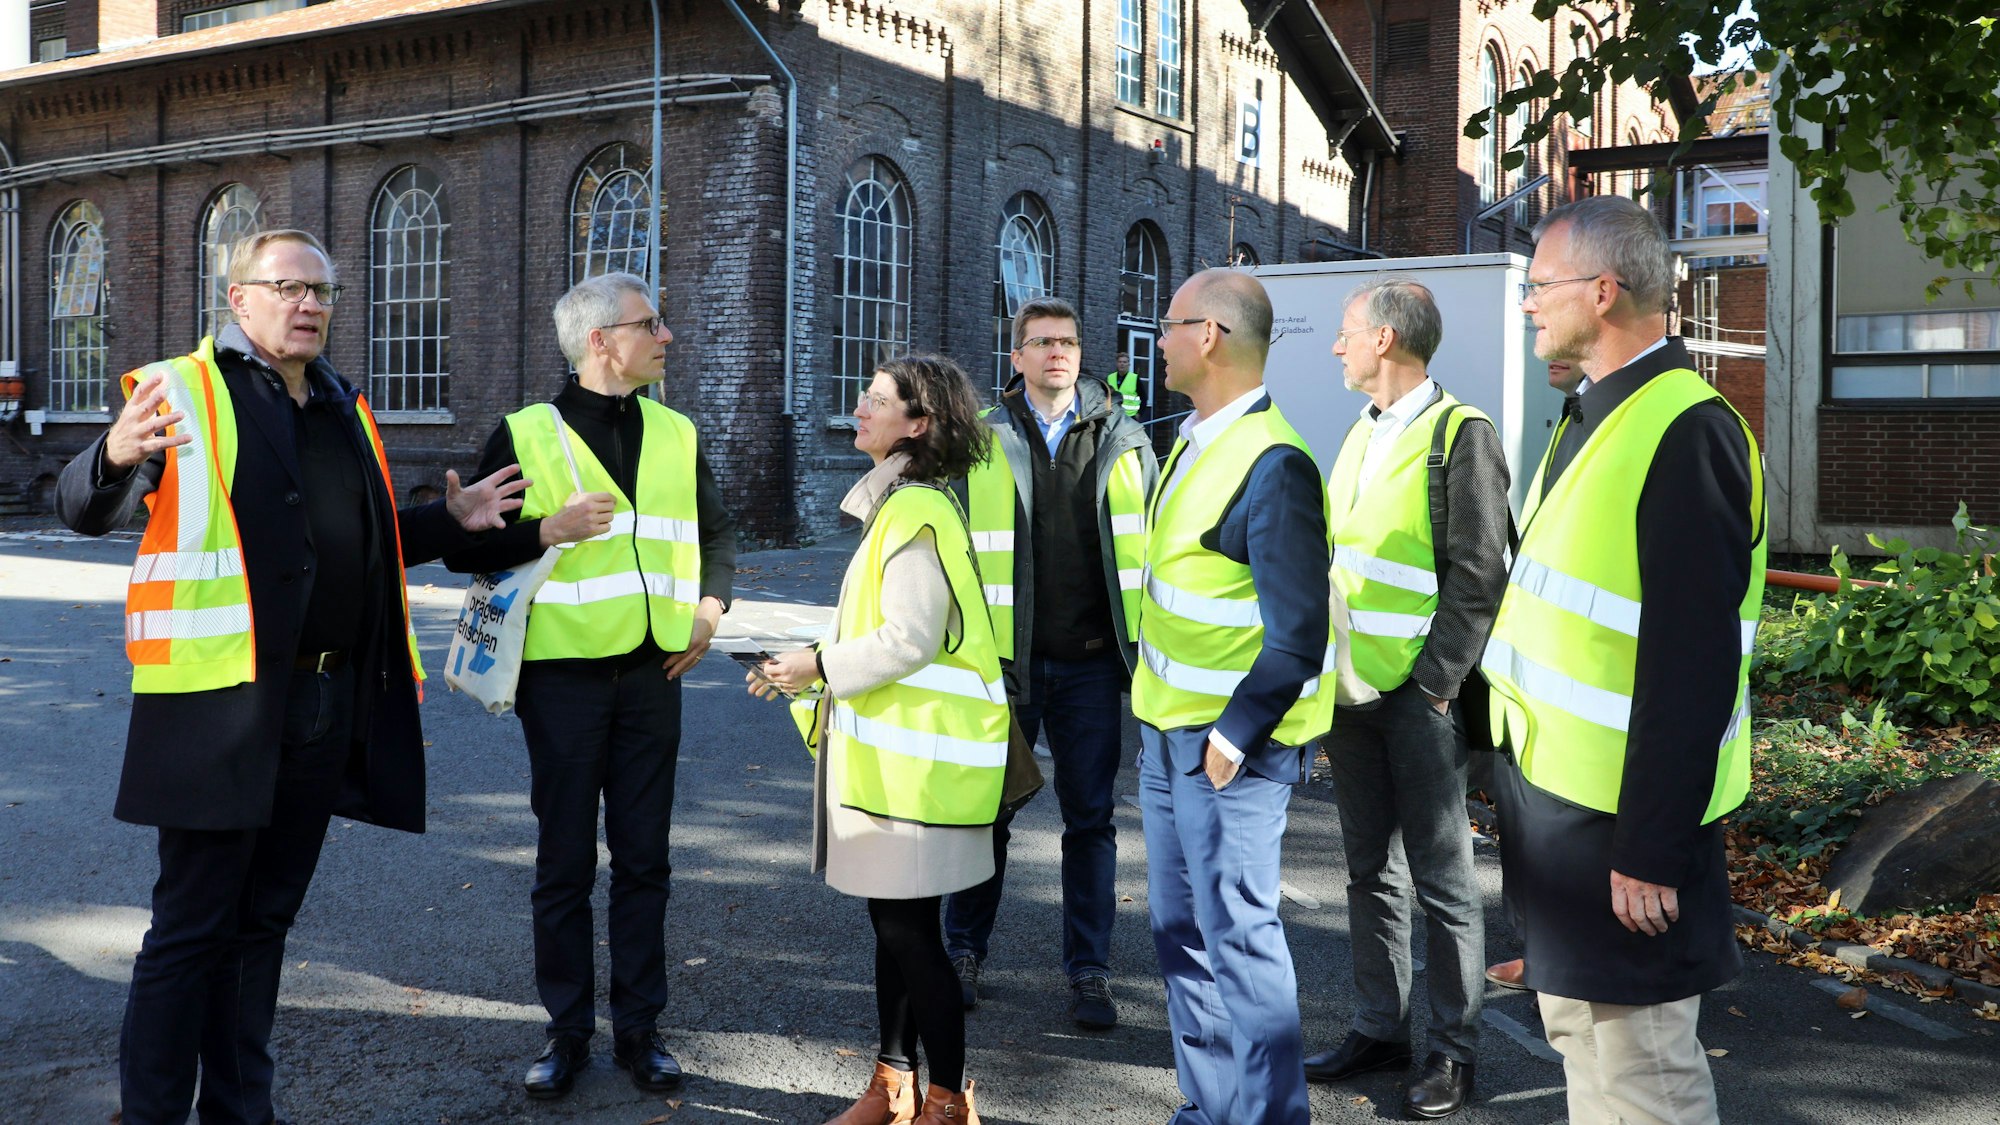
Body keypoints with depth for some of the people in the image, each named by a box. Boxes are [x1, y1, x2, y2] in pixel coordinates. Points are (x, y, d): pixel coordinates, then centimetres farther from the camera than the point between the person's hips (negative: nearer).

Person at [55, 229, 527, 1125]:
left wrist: (450, 522, 12)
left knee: (264, 920, 16)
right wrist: (116, 457, -32)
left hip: (329, 704, 6)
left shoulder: (344, 410, 17)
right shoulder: (182, 390, -3)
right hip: (221, 702, -6)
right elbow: (83, 510, -10)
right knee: (192, 924, 1)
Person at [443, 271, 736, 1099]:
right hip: (563, 677, -3)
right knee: (564, 864, 6)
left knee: (643, 859, 9)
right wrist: (548, 530, -18)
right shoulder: (526, 434, -2)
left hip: (651, 675, 3)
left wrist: (708, 610, 7)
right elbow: (466, 548, -3)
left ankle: (639, 1027, 21)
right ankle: (567, 1030, 20)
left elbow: (716, 531, 21)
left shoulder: (675, 435, 9)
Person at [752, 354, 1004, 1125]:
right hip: (889, 747, 10)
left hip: (917, 755, -10)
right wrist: (809, 666, 11)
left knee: (909, 928, -2)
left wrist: (820, 666, -12)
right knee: (892, 920, 16)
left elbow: (909, 641, -22)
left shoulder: (916, 513, -17)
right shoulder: (897, 505, 16)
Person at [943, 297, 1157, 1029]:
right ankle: (964, 951, 28)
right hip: (1005, 659, -1)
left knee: (1091, 817, 7)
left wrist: (1150, 642, 4)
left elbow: (1156, 540, 10)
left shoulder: (1122, 440, 6)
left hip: (1091, 662, 1)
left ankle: (1089, 972, 19)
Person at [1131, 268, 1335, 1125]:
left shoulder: (1272, 464, -19)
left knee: (1237, 935, -3)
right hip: (1167, 732, 10)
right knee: (1182, 930, 17)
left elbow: (1299, 630, -22)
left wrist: (1235, 733, -20)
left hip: (1227, 743, -10)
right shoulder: (1196, 436, 10)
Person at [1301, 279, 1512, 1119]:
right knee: (1369, 869, 14)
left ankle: (1453, 1049, 15)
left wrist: (1433, 683, -16)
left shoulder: (1459, 434, -9)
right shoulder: (1362, 435, 15)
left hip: (1419, 698, -7)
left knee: (1440, 877, 3)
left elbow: (1478, 574, -13)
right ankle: (1379, 1028, 26)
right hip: (1354, 693, 8)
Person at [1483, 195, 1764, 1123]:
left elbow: (1693, 670, -24)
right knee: (1578, 1035, 21)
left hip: (1626, 817, -10)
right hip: (1555, 791, 10)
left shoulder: (1686, 435, -20)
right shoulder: (1596, 418, 12)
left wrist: (1650, 852, -23)